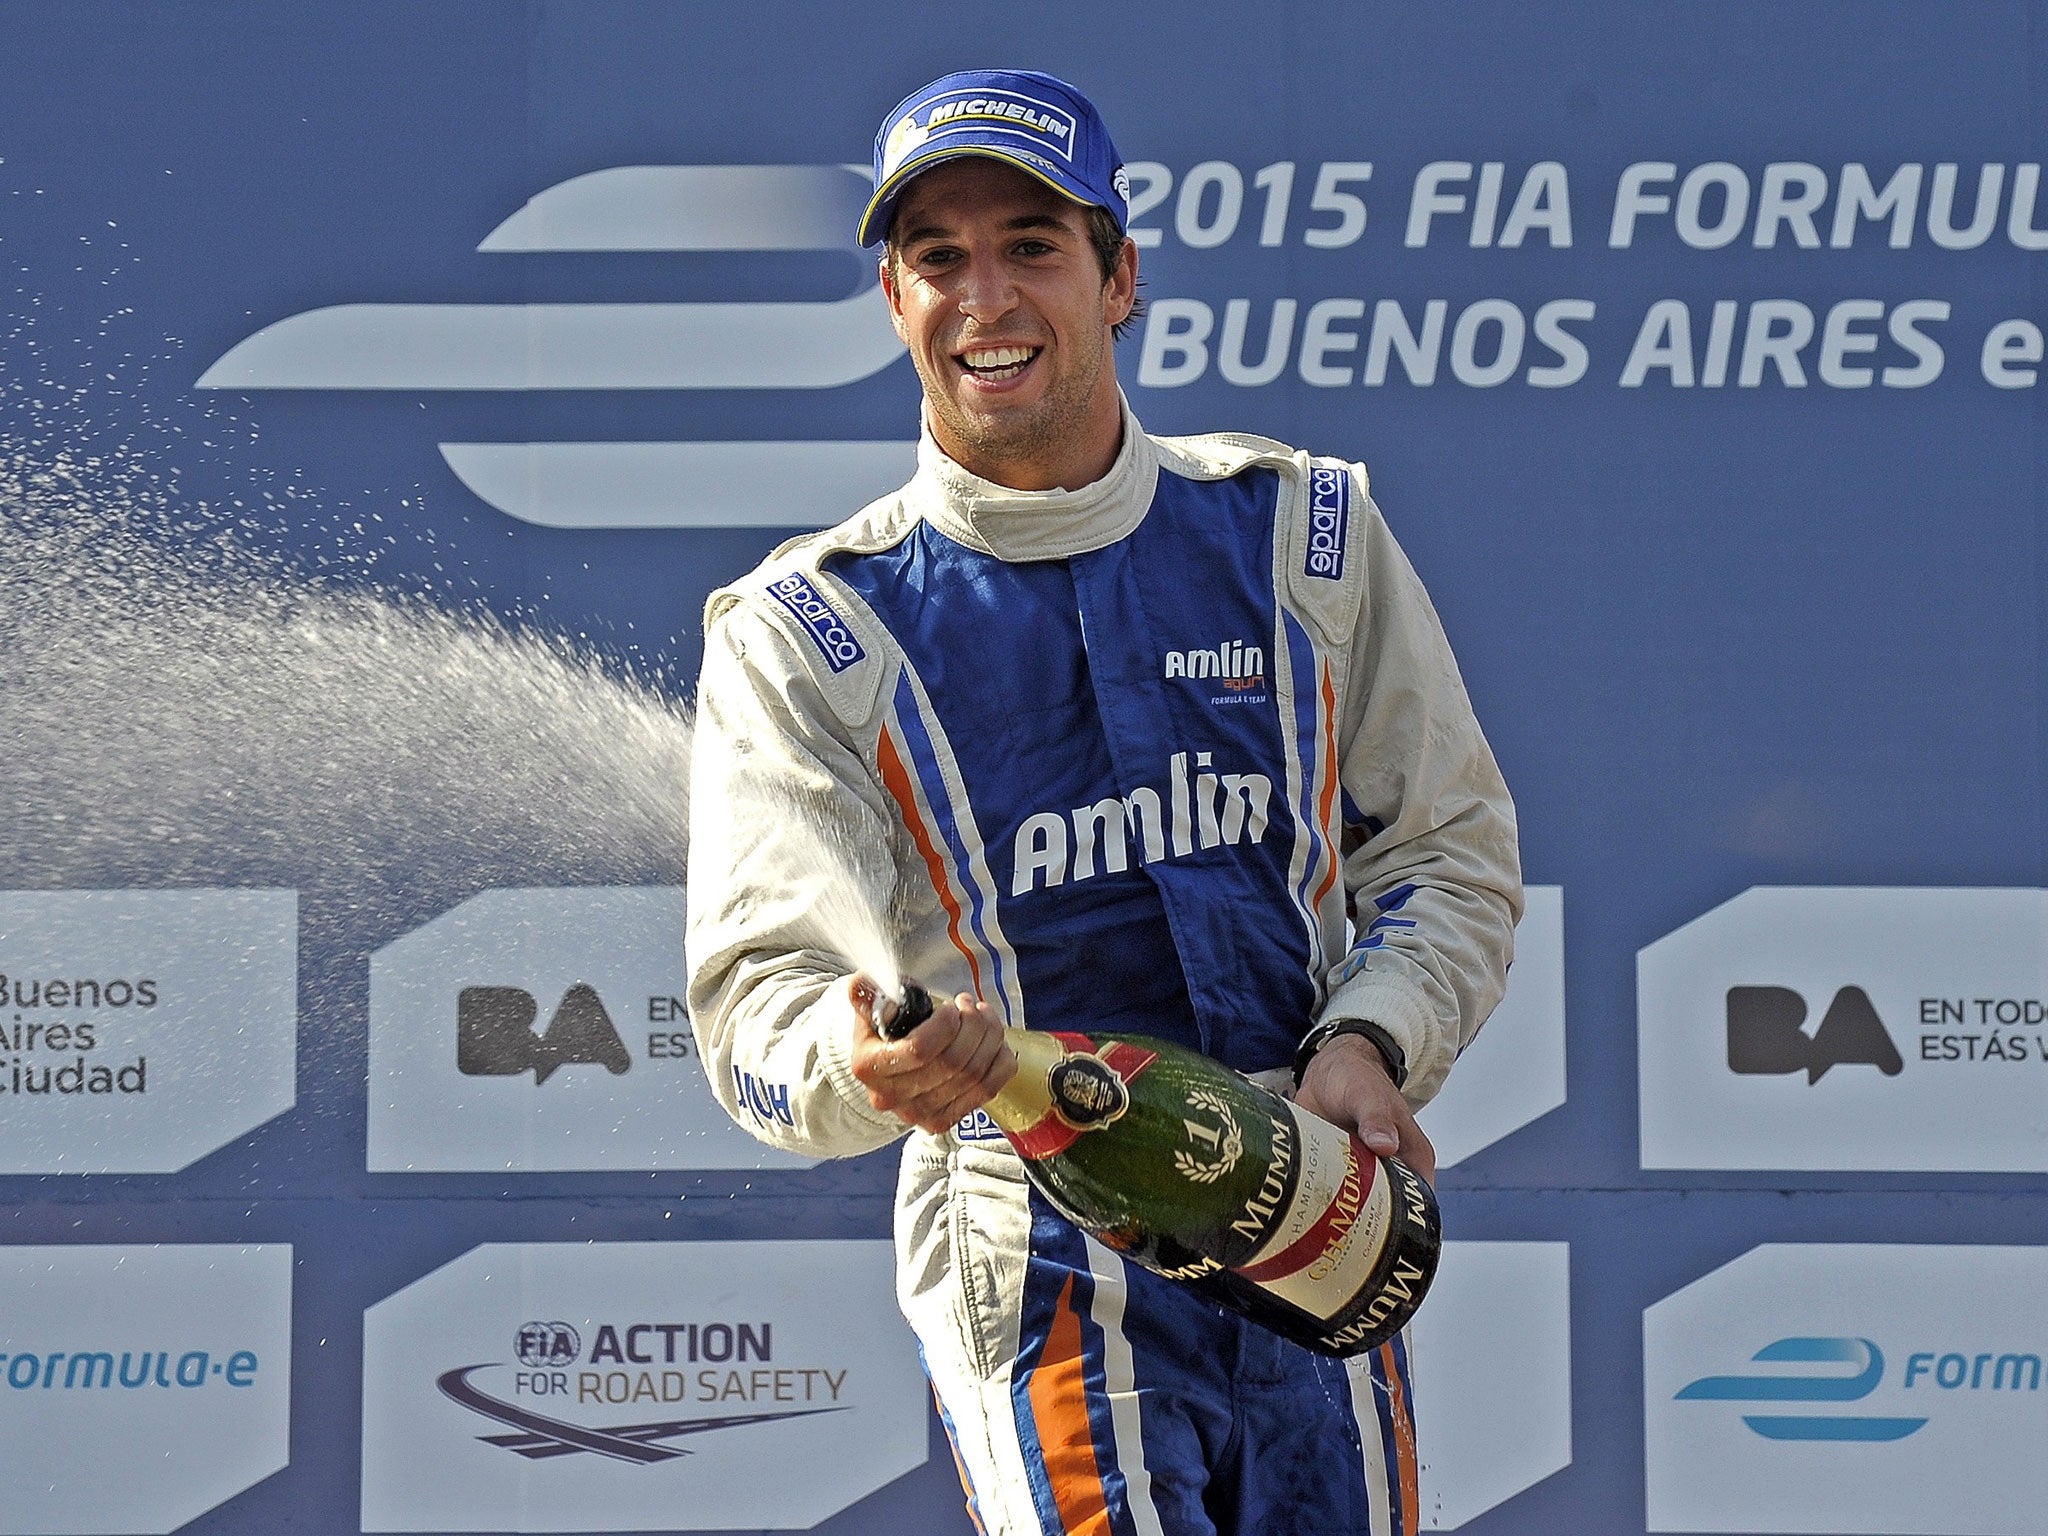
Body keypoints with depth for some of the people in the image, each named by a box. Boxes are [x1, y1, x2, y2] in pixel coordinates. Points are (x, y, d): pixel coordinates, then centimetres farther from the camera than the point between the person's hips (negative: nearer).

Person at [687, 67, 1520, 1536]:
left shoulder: (1305, 535, 6)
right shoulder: (803, 635, -3)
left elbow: (1452, 850, 10)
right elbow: (764, 990, -12)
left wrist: (1369, 1044, -9)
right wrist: (861, 1063, -35)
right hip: (1044, 1268, -3)